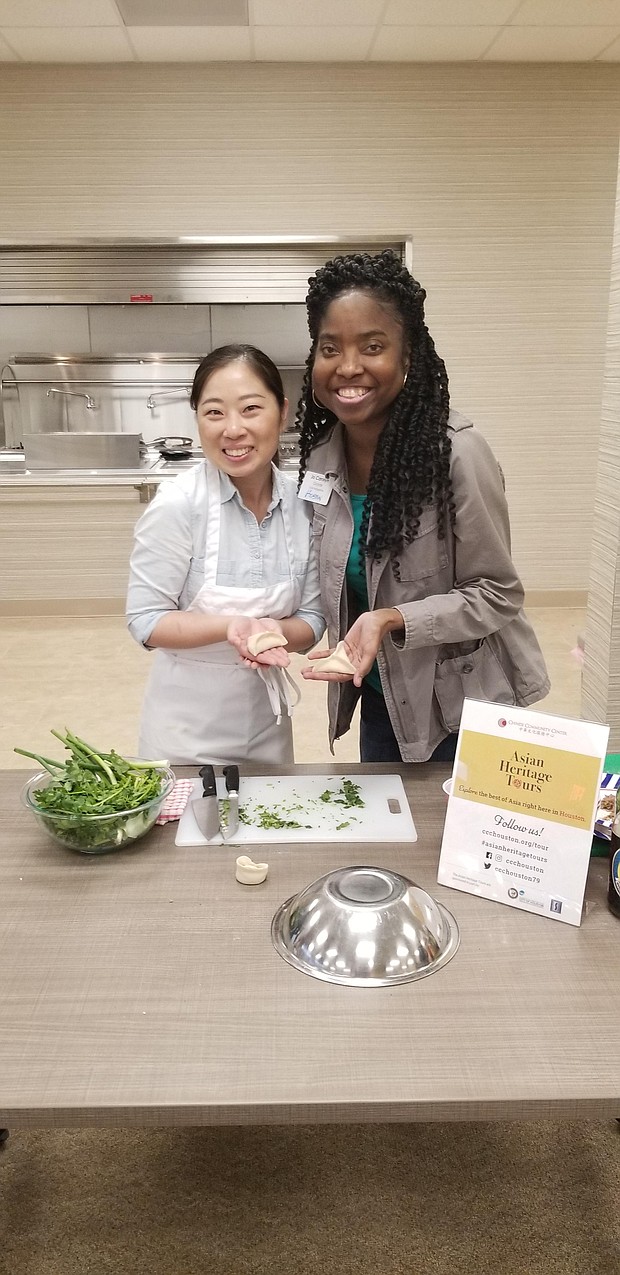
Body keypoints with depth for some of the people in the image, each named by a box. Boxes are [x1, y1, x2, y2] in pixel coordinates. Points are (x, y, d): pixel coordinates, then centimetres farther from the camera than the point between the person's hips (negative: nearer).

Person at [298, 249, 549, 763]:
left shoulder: (458, 453, -23)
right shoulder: (321, 454, -5)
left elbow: (497, 595, -18)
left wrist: (391, 620, -30)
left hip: (460, 705, -5)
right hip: (379, 694, 5)